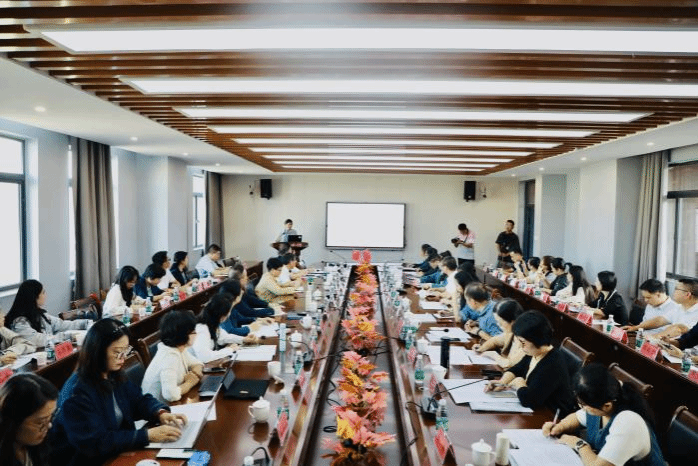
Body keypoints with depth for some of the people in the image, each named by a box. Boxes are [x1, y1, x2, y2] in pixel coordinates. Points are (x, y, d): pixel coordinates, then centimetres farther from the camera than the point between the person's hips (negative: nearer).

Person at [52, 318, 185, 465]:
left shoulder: (114, 375, -1)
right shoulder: (77, 393, -23)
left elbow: (139, 399, 10)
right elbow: (95, 443, -26)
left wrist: (161, 413, -12)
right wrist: (148, 435, -28)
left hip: (120, 452, 7)